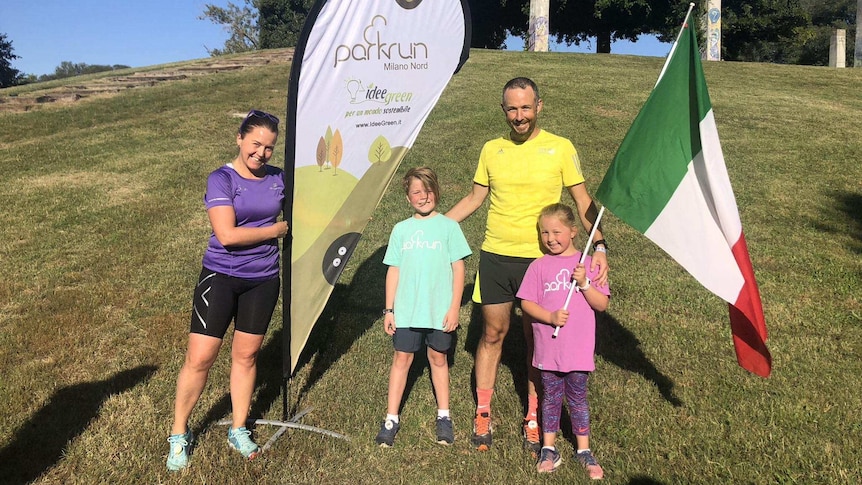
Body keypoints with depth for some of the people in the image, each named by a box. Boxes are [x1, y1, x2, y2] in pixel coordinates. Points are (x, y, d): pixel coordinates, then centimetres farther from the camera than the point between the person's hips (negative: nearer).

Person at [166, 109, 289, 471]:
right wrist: (276, 229, -13)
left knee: (246, 355, 13)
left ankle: (239, 432, 29)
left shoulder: (278, 179, 3)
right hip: (220, 277, -4)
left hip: (263, 280, 4)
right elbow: (227, 235, -22)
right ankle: (179, 435, 19)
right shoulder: (221, 179, -12)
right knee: (199, 359, -2)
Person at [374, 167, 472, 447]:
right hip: (406, 310, 1)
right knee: (401, 359, 4)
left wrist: (455, 307, -5)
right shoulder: (401, 229, 6)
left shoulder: (448, 226, -1)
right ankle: (391, 419, 14)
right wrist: (389, 309, 5)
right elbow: (393, 270, 7)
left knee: (438, 359, 10)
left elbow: (458, 268, -1)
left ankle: (444, 416, 25)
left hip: (440, 311, -1)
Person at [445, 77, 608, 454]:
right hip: (495, 257, 2)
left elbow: (582, 200, 0)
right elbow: (474, 199, 12)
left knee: (537, 339, 8)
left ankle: (533, 419, 25)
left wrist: (599, 244, -12)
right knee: (492, 333, 10)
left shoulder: (560, 148, -2)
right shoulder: (492, 150, 6)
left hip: (540, 259, -2)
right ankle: (482, 413, 25)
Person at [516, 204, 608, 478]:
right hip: (548, 348, 0)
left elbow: (602, 304, -3)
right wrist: (551, 317, -19)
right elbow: (526, 303, -4)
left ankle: (584, 450, 26)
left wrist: (584, 283, -17)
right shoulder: (539, 266, -1)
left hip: (579, 350, 0)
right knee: (551, 397, 13)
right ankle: (548, 449, 27)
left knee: (577, 398, 11)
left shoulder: (587, 264, 0)